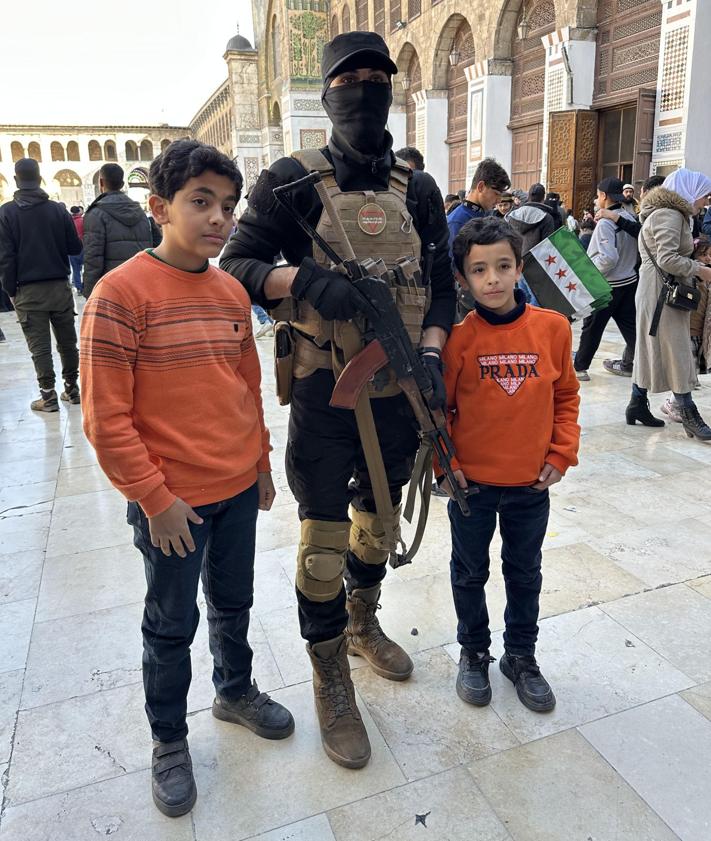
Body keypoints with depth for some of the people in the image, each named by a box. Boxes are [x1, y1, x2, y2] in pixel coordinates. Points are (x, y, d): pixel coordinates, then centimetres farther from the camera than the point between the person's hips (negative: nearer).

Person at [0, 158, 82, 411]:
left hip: (28, 291, -2)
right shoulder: (58, 210, -1)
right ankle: (72, 389, 19)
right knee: (67, 341, 12)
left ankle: (48, 396, 4)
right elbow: (75, 247, 2)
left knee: (40, 346, 2)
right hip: (60, 286, 2)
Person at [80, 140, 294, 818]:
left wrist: (261, 463, 13)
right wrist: (154, 497, -15)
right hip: (172, 502, -5)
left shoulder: (232, 292, 3)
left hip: (238, 489, 6)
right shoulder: (121, 292, -16)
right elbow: (106, 417, -16)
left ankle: (235, 690, 48)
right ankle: (169, 740, 37)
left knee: (234, 602, 23)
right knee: (172, 624, 14)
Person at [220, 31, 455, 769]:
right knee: (325, 541, 3)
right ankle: (331, 683, 24)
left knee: (378, 522, 19)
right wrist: (300, 279, -24)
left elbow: (441, 286, 9)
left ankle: (362, 625, 46)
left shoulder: (418, 191, 7)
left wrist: (431, 355, -8)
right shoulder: (294, 182, -5)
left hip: (398, 392, 5)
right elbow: (236, 266, -5)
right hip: (324, 395, -4)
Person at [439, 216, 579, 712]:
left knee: (525, 573, 18)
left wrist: (562, 453, -1)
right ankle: (474, 653, 38)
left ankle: (521, 656, 39)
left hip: (532, 484, 2)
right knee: (470, 573, 16)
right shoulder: (458, 337, -12)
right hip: (471, 483, -2)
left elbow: (566, 396, 4)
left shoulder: (552, 327, -6)